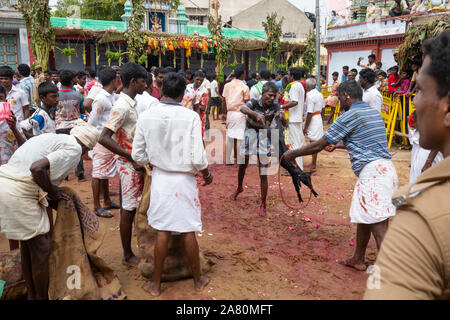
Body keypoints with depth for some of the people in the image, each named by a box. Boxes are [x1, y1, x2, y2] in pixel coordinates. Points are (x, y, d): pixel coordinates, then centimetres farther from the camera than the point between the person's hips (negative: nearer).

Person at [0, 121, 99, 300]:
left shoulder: (51, 138, 21)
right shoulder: (74, 149, -6)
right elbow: (37, 168, -20)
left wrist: (51, 199, 24)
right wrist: (52, 192, -4)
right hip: (20, 193, -9)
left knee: (26, 245, 22)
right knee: (41, 248, 6)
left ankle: (31, 295, 38)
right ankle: (42, 297, 22)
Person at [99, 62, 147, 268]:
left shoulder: (131, 104, 10)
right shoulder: (122, 107, -19)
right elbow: (104, 138, -26)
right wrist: (132, 157, -24)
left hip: (137, 163, 9)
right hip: (129, 165, -9)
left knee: (134, 208, 17)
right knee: (128, 210, 2)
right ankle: (128, 256, 16)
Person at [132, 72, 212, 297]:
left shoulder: (146, 117, -7)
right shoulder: (191, 117, -15)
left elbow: (138, 155, -2)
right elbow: (198, 158, -17)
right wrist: (207, 174, 4)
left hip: (160, 178, 2)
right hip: (184, 180, -2)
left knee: (162, 231, 13)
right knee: (188, 232, 12)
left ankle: (156, 284, 26)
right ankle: (198, 280, 30)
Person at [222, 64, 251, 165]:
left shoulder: (227, 85, 6)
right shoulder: (244, 87, -7)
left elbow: (224, 101, 8)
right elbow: (247, 103, -6)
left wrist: (225, 112, 17)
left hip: (230, 113, 5)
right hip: (240, 114, -5)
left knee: (229, 137, 11)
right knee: (238, 138, 0)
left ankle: (228, 160, 16)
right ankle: (236, 160, 3)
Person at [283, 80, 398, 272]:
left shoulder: (350, 116, -8)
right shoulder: (374, 112, 18)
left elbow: (318, 146, -5)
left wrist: (293, 154, 7)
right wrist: (337, 145, 41)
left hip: (372, 172, -10)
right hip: (385, 168, 10)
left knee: (378, 227, -8)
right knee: (363, 216, 22)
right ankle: (358, 259, 37)